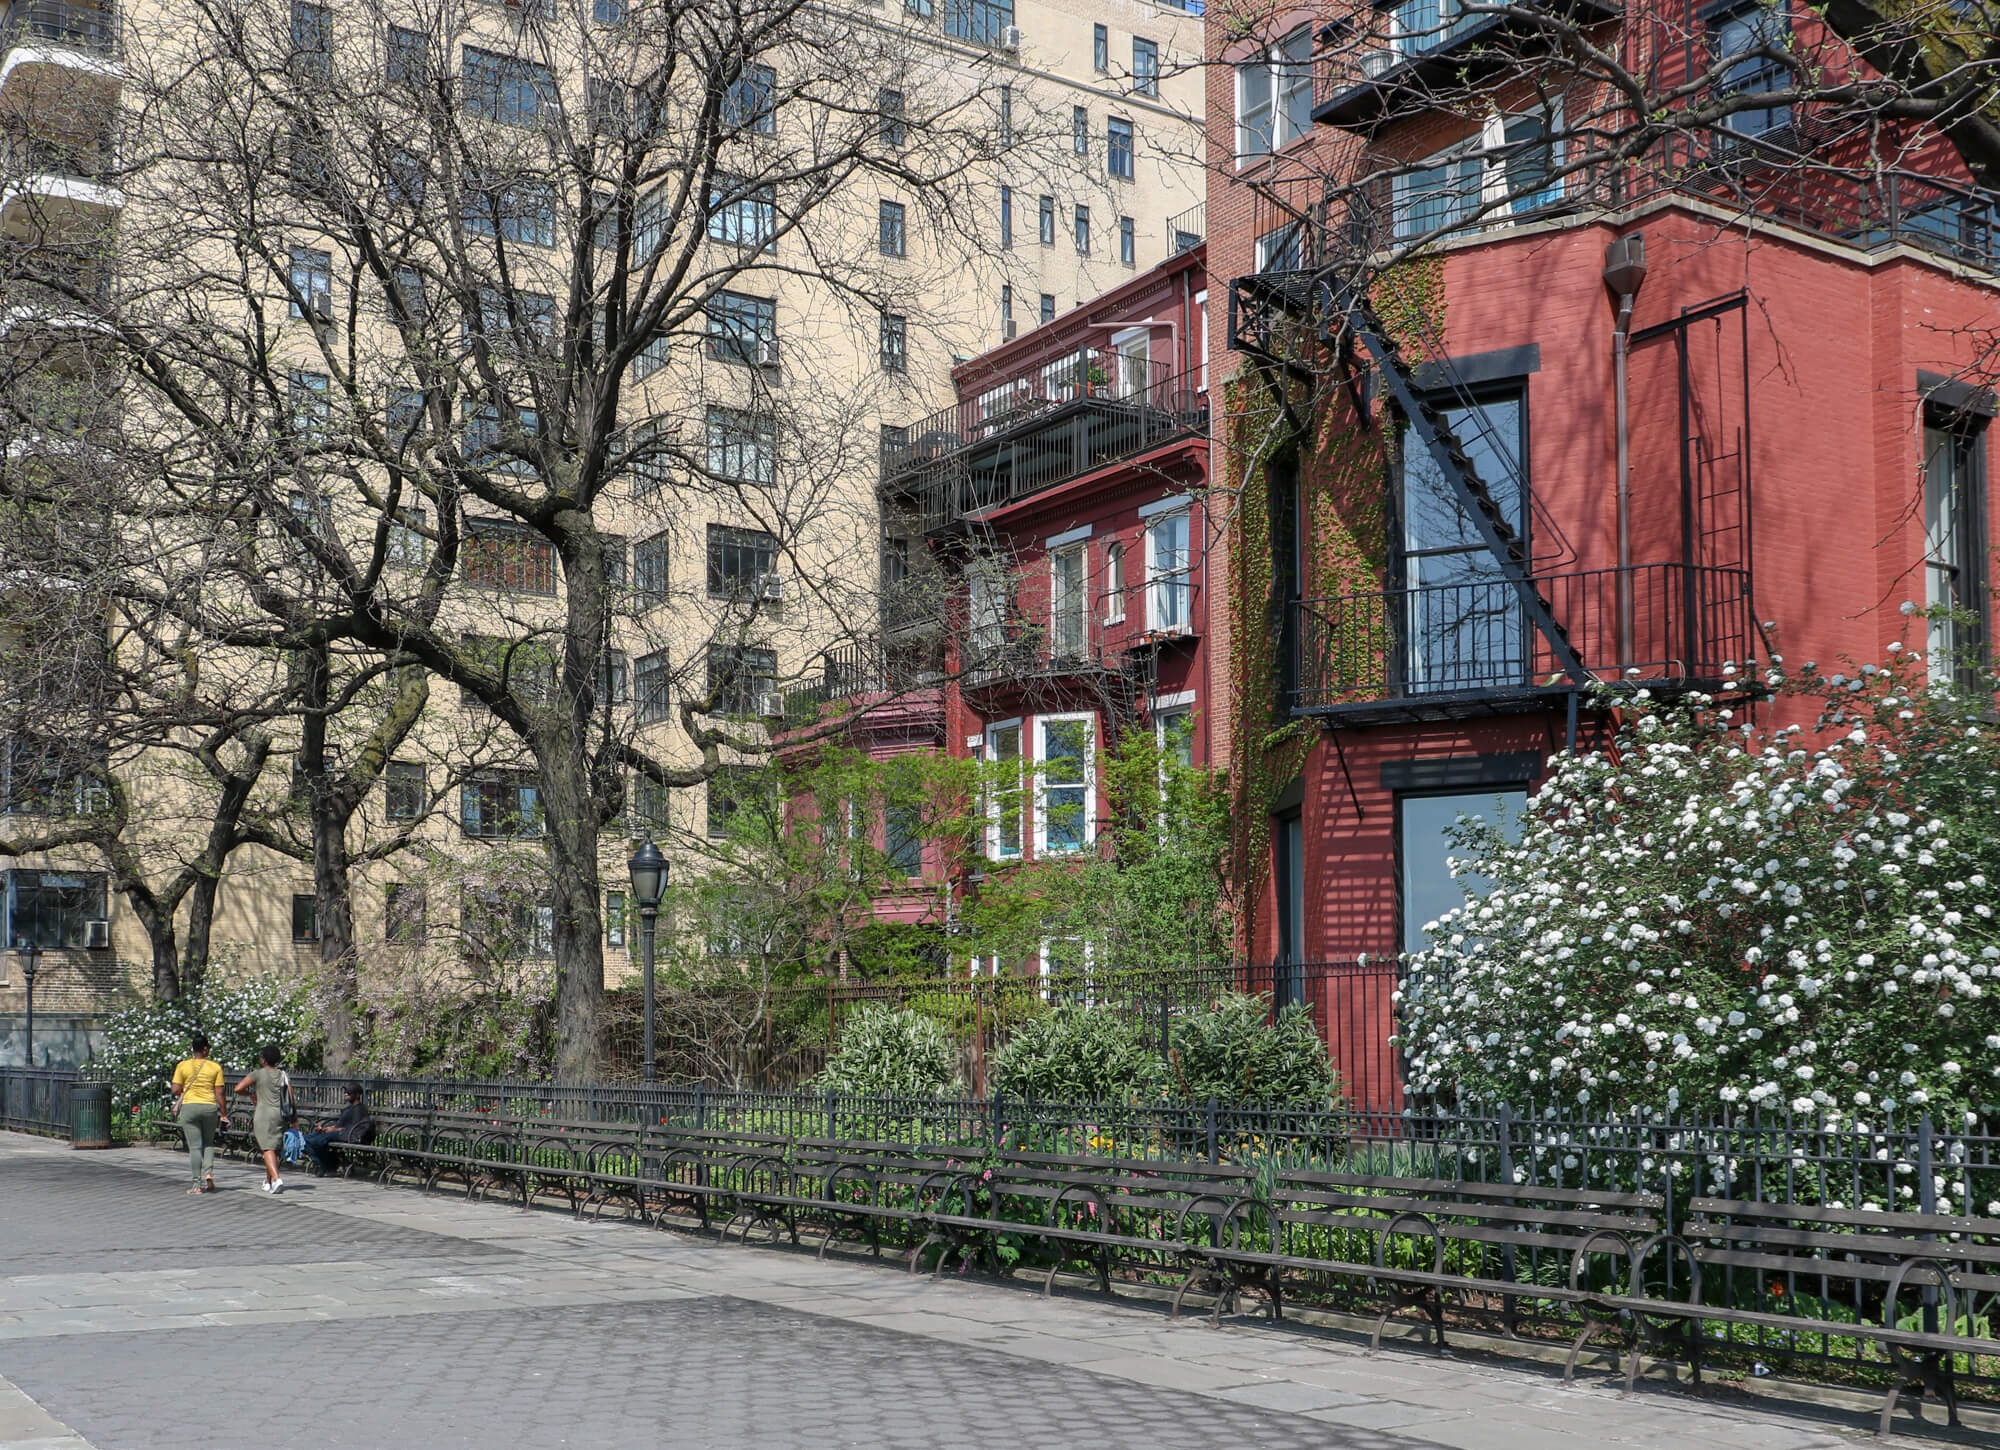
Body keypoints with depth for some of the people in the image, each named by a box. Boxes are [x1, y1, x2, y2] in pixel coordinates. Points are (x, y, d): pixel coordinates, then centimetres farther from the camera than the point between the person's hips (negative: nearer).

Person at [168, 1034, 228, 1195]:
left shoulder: (183, 1065, -1)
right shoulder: (215, 1067, 0)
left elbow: (175, 1090, -5)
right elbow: (219, 1093, -2)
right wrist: (223, 1114, 4)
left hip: (189, 1107, -1)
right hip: (210, 1107, 1)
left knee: (195, 1147, 2)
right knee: (208, 1143, 19)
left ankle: (198, 1184, 1)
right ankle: (208, 1172, -2)